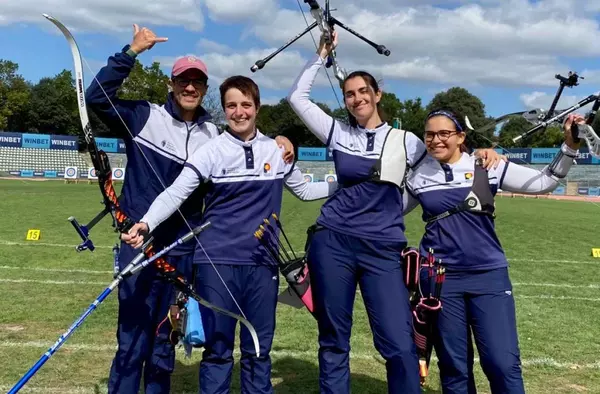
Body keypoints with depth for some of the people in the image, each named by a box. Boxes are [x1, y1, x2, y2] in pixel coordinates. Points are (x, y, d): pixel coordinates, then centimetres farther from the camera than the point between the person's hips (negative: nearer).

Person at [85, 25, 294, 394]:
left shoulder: (216, 134, 8)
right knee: (132, 339, -2)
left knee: (165, 342, 14)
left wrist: (278, 143, -4)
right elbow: (97, 98, -12)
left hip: (184, 249, 3)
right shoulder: (145, 117, -1)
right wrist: (132, 51, -16)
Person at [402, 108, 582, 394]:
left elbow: (543, 182, 0)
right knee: (453, 364, 11)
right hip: (440, 278, 1)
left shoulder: (487, 167, -1)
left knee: (503, 364, -1)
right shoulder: (418, 177, 4)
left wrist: (569, 146, -11)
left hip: (489, 275, -1)